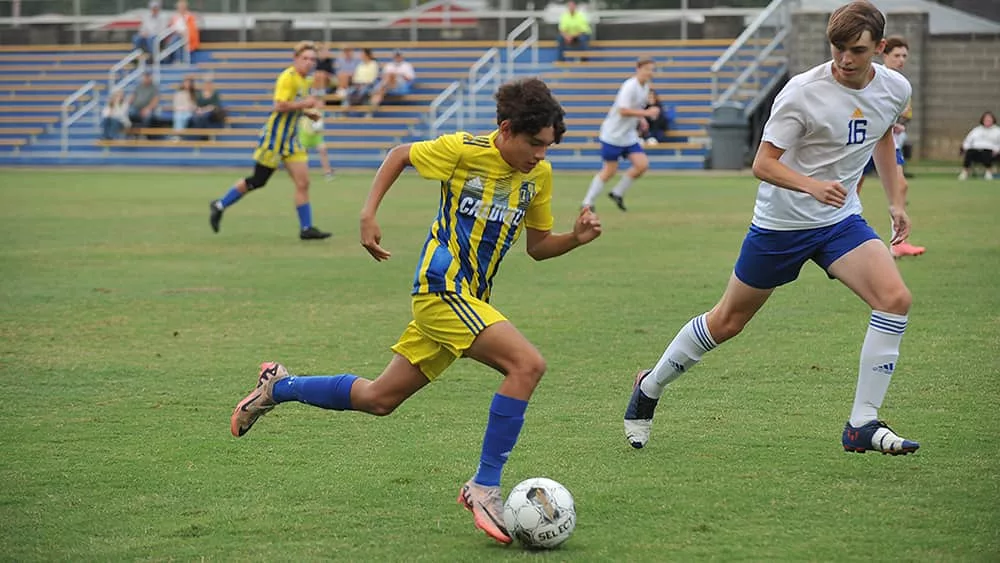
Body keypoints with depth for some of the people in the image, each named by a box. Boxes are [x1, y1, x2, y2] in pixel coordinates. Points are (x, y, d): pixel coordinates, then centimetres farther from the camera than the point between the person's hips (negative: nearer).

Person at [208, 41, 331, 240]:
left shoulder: (303, 81, 13)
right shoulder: (288, 77, -15)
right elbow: (280, 106, -23)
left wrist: (308, 112, 9)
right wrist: (304, 104, -21)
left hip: (291, 138, 8)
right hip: (274, 136, -8)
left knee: (303, 183, -2)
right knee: (257, 181, -1)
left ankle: (306, 228, 0)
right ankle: (220, 205, 15)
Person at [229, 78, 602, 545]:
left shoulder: (539, 174, 4)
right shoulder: (462, 151, -12)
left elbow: (538, 246, 13)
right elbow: (400, 155, 5)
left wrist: (576, 238, -6)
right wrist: (368, 215, -1)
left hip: (469, 298, 7)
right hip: (442, 287, -7)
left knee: (379, 399, 14)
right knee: (527, 364, -24)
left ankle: (278, 387, 33)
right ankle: (484, 486, -18)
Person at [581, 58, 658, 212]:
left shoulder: (645, 87, 7)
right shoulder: (630, 86, -20)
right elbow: (623, 111, -29)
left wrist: (641, 118, 5)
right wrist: (646, 113, -28)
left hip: (629, 136, 8)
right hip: (613, 135, -8)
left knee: (642, 164, -6)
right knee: (609, 171, -3)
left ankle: (617, 193, 11)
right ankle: (587, 203, 9)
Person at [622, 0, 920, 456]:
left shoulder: (895, 89, -4)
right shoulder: (803, 92, -22)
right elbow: (763, 163, -21)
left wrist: (896, 200, 17)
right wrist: (813, 185, -38)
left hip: (840, 219, 4)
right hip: (781, 222, -4)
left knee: (894, 299, -19)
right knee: (728, 321, 8)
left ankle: (862, 426, -13)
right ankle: (649, 388, 32)